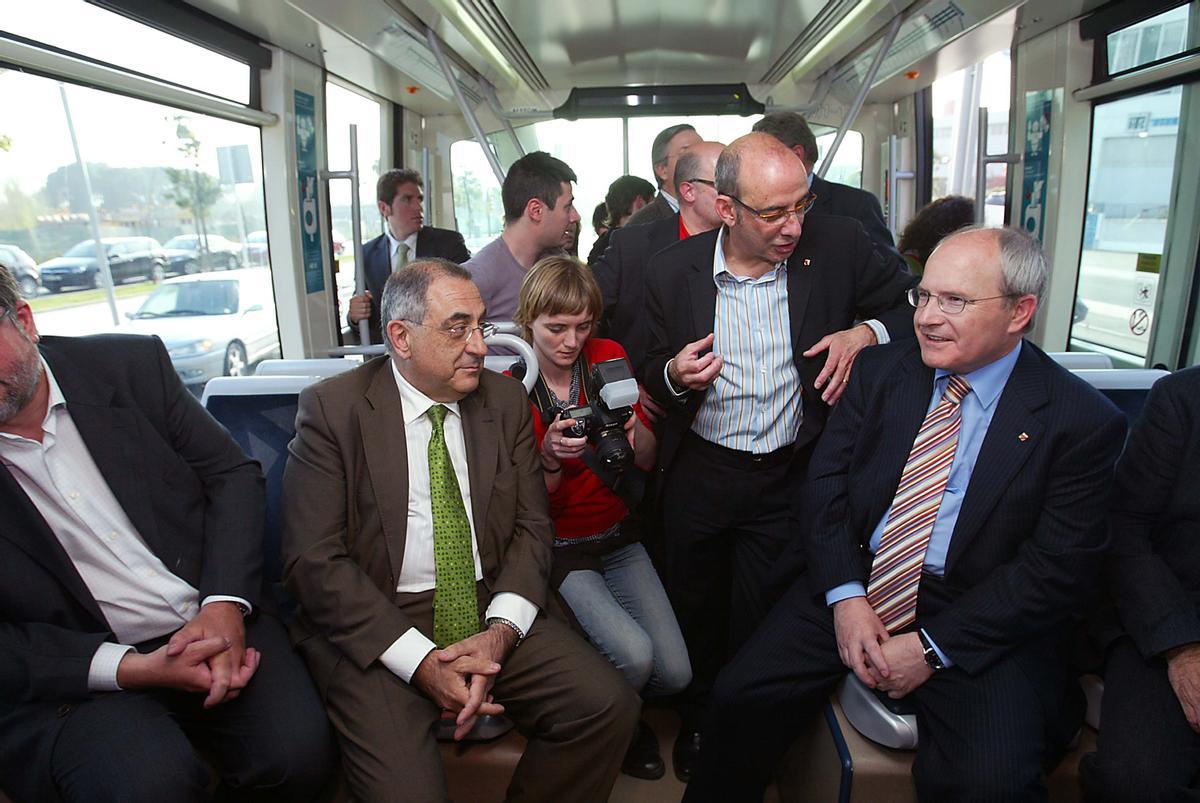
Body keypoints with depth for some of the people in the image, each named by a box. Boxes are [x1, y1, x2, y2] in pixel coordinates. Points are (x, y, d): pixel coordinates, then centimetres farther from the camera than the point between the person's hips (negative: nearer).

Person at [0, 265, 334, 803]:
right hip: (74, 675, -1)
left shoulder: (130, 366, -1)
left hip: (211, 624, 2)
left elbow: (232, 474, 2)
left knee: (296, 752, -20)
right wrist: (129, 670, -17)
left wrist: (225, 606, -11)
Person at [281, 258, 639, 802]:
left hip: (488, 607, 4)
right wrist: (420, 661, -19)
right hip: (373, 624, -3)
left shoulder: (506, 401, 5)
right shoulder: (333, 408, -6)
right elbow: (314, 561, -11)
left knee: (609, 705, -15)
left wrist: (500, 632, -13)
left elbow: (531, 526, 5)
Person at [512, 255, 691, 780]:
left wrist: (634, 431, -25)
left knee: (674, 673, -9)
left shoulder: (609, 358, -3)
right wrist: (550, 456, -28)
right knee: (634, 654, -23)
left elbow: (648, 462, -2)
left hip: (619, 538, 4)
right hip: (560, 549, -3)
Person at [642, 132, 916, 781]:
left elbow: (908, 309, 6)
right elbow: (653, 377, 2)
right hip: (698, 476, 1)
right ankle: (697, 720, 47)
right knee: (696, 616, 19)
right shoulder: (672, 271, -8)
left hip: (788, 480, -1)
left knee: (757, 629, 12)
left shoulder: (839, 246, -10)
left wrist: (863, 332, -15)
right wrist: (675, 374, -21)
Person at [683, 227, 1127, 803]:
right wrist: (845, 597, -12)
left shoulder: (1084, 421, -6)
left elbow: (1058, 571, -9)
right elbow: (824, 486, 2)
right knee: (740, 696, -12)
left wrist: (933, 647, -15)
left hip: (979, 618, -2)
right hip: (852, 581, 3)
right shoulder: (880, 371, 5)